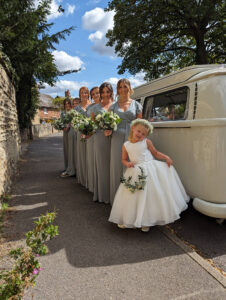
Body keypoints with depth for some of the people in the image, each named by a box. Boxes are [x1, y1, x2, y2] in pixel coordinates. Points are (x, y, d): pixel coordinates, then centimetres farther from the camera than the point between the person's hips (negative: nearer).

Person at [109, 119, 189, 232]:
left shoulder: (147, 142, 0)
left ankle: (146, 222, 19)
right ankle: (126, 220, 27)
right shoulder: (126, 145, 3)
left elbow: (155, 153, 9)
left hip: (149, 170, -1)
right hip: (135, 173, 1)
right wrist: (127, 163, -10)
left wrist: (166, 157, -5)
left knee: (149, 196, 1)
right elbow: (124, 159, 12)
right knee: (132, 196, 7)